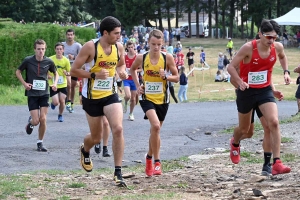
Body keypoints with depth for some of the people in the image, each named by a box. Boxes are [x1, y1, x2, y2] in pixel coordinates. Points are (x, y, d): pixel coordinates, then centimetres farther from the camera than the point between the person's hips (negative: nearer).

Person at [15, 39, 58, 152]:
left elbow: (55, 73, 15)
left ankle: (40, 143, 11)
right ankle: (30, 121, 31)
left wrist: (55, 83, -3)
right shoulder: (28, 61, -8)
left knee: (43, 119, -6)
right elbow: (18, 72, 7)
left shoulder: (48, 62, -3)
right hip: (32, 94, -1)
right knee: (36, 121, -7)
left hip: (44, 94, 1)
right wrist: (24, 83, -7)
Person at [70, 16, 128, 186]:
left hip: (110, 95, 3)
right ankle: (85, 151, 50)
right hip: (92, 97, -3)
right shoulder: (90, 47, -17)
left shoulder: (119, 47, -3)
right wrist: (95, 74, -25)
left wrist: (122, 71, -5)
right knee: (96, 138, 10)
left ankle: (118, 173, -13)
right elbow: (74, 70, -13)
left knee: (118, 129, -20)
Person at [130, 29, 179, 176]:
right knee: (155, 126, -24)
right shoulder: (141, 58, -7)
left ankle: (149, 158, 37)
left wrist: (166, 76, -20)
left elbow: (176, 77, -1)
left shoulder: (167, 58, -8)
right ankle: (157, 162, -15)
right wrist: (138, 85, 4)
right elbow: (132, 69, 14)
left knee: (155, 131, 14)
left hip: (162, 99, 2)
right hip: (147, 97, -2)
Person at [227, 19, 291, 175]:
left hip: (265, 91, 3)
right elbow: (231, 67, -18)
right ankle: (235, 144, 53)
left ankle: (276, 163, -21)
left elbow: (282, 57, 18)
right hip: (247, 92, -2)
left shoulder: (277, 47, -9)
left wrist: (286, 71, 2)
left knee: (274, 122, -20)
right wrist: (240, 82, -33)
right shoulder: (249, 48, -23)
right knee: (244, 129, 15)